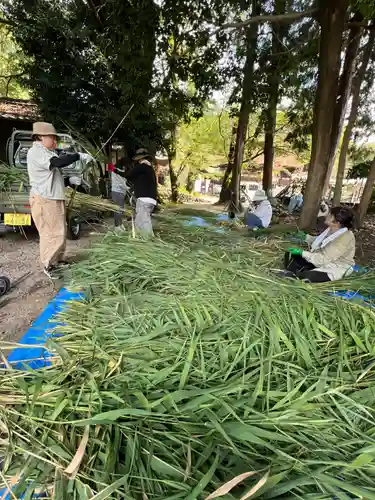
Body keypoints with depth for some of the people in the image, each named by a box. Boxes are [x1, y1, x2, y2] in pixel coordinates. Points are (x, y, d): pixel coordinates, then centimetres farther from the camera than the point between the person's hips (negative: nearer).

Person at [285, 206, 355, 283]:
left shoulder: (344, 238, -29)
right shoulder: (332, 229, -4)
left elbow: (323, 259, -30)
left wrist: (302, 253, -28)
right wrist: (305, 237, 4)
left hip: (334, 268, -9)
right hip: (324, 258, 9)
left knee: (307, 276, -36)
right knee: (290, 255, -1)